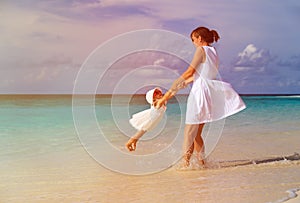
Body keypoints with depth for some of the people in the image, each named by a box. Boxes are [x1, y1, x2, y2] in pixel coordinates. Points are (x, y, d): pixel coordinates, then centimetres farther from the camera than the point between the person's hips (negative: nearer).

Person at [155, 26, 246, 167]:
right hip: (209, 94, 9)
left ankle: (185, 163, -5)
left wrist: (172, 89, -5)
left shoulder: (201, 50, -8)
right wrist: (180, 86, 19)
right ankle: (201, 162, 17)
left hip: (199, 92, -9)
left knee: (189, 132, -5)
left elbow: (189, 72, -11)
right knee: (197, 133, 15)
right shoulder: (213, 52, 16)